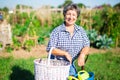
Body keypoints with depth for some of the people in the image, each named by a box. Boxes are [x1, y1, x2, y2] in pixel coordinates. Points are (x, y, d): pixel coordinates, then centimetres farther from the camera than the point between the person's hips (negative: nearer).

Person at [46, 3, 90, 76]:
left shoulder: (81, 30, 2)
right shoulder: (57, 31, -8)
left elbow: (86, 46, 0)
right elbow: (50, 49, -12)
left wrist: (82, 54, -20)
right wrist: (65, 53, -22)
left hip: (70, 65, 3)